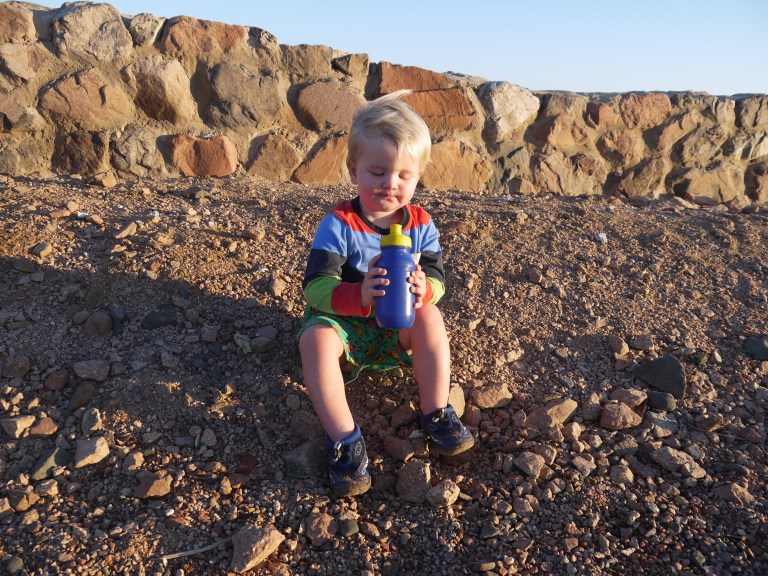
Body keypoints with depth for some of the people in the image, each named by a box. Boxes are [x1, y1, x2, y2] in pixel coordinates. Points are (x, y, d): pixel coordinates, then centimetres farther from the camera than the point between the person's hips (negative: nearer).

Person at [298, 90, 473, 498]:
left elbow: (437, 279, -8)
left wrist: (424, 289, -35)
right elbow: (316, 287, -26)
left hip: (398, 329, 3)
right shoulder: (339, 224, -18)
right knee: (315, 338, -32)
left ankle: (436, 414, -14)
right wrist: (360, 296, -46)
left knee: (429, 315, -24)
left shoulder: (420, 225, -5)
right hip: (344, 323, -2)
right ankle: (344, 439, -25)